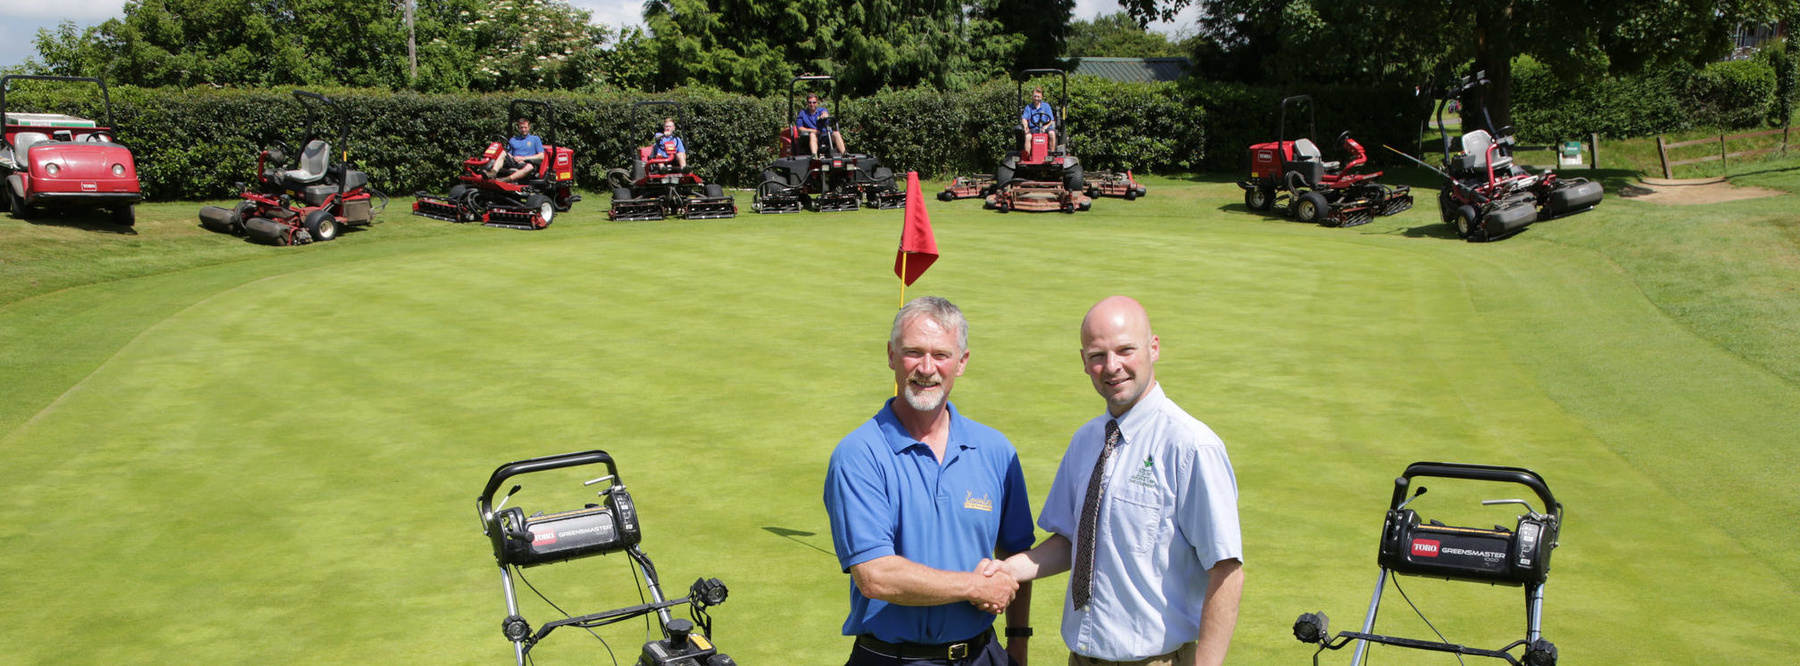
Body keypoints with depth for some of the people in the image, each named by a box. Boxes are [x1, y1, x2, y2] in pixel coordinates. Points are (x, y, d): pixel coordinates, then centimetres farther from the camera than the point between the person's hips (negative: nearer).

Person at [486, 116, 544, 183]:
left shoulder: (535, 139, 16)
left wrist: (524, 158, -3)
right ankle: (493, 173, -44)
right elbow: (508, 154, 17)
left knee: (529, 167, -38)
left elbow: (541, 156, 4)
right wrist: (514, 158, -6)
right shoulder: (513, 140, 26)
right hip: (513, 163, 3)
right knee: (503, 153, -22)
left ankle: (506, 180, -54)